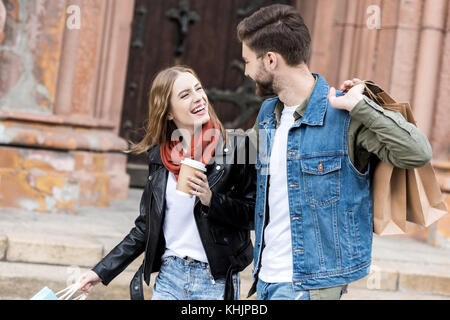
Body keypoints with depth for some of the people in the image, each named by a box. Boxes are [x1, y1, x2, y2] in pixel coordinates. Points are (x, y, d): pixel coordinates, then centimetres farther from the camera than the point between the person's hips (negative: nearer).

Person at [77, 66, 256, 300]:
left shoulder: (236, 147, -6)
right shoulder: (160, 155, 6)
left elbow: (255, 212, -5)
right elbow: (146, 226, 14)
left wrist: (211, 200, -20)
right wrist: (102, 271, 12)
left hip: (216, 282, -3)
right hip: (169, 276, 4)